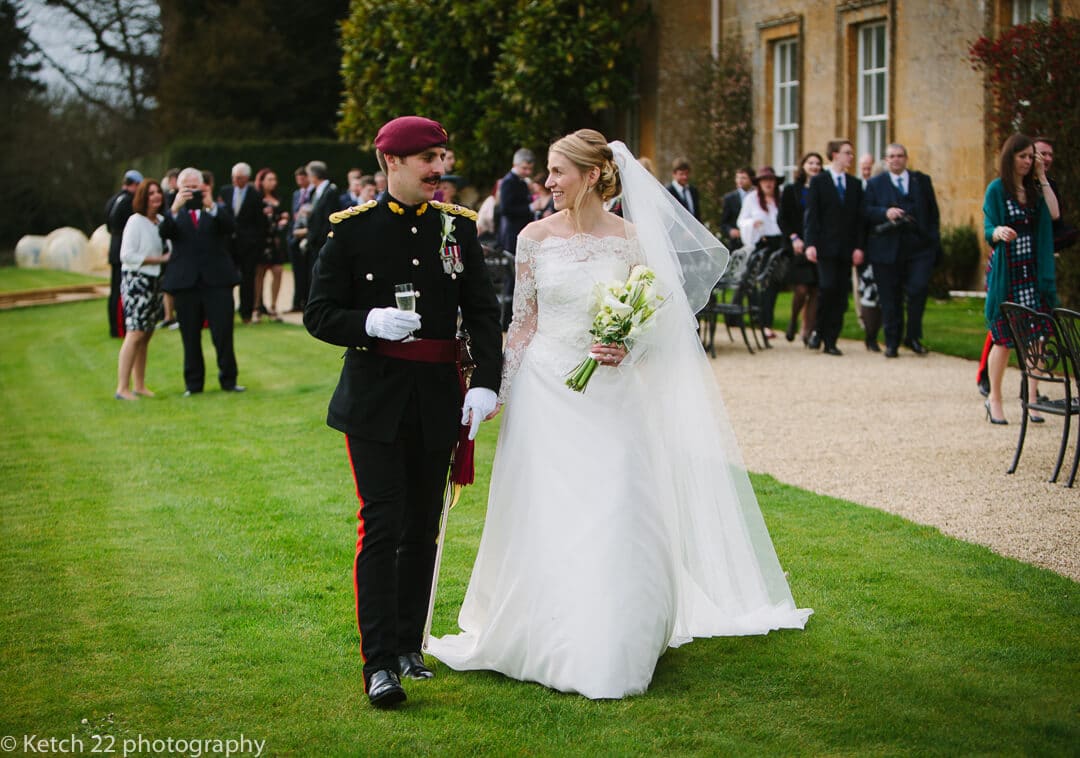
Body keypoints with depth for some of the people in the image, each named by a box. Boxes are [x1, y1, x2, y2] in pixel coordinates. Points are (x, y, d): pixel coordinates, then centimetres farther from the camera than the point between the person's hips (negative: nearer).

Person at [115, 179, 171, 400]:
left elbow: (167, 249, 19)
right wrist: (159, 259, -13)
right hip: (136, 281, -7)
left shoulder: (161, 221, 10)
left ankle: (140, 385, 15)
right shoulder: (135, 221, -10)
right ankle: (123, 388, -11)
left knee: (146, 336, 9)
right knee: (135, 333, -12)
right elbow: (127, 255, -15)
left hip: (155, 281, 7)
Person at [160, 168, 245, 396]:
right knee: (190, 336, 6)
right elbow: (165, 233, -11)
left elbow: (230, 227, -12)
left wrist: (211, 206, -26)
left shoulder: (218, 210, 9)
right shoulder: (175, 214, 9)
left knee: (223, 334, -1)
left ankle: (228, 379, 9)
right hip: (186, 282, 1)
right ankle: (193, 383, 14)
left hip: (216, 281, -1)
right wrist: (175, 208, -25)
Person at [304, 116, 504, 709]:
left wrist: (486, 381, -8)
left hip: (438, 400, 4)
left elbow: (483, 312, 5)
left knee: (422, 528, 11)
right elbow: (319, 314, -2)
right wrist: (369, 323, -21)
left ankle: (408, 646, 24)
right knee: (381, 525, -9)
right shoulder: (353, 229, -2)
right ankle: (379, 662, -8)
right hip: (374, 399, -3)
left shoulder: (458, 226, 6)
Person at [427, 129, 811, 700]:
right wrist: (501, 390, 3)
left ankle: (612, 645, 15)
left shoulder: (630, 238, -1)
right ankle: (552, 642, 17)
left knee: (614, 519, -1)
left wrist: (626, 350, -15)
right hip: (547, 391, 0)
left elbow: (647, 319, 6)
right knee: (547, 520, 2)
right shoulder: (536, 236, 0)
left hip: (611, 394, 0)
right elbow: (523, 321, 5)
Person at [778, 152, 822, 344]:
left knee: (815, 292, -2)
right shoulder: (791, 190, 8)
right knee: (801, 290, -10)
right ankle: (793, 322, 17)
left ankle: (808, 331, 3)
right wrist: (793, 237, -8)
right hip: (798, 247, -2)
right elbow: (782, 219, 6)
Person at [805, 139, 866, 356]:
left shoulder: (855, 184, 14)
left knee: (841, 295, 0)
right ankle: (819, 331, 1)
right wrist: (811, 244, -12)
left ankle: (831, 341, 4)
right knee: (828, 287, -16)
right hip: (826, 247, -4)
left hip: (847, 248, 4)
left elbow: (859, 218, 12)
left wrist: (859, 246, 2)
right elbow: (812, 215, -2)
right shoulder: (818, 182, 3)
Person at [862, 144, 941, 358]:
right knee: (890, 298, 2)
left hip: (919, 246, 1)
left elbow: (933, 212, 12)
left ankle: (913, 336, 4)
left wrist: (933, 239, 2)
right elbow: (866, 211, 0)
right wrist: (885, 212, -18)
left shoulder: (922, 181, 14)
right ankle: (892, 342, 10)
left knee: (918, 289, -12)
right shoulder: (875, 184, 10)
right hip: (887, 249, 0)